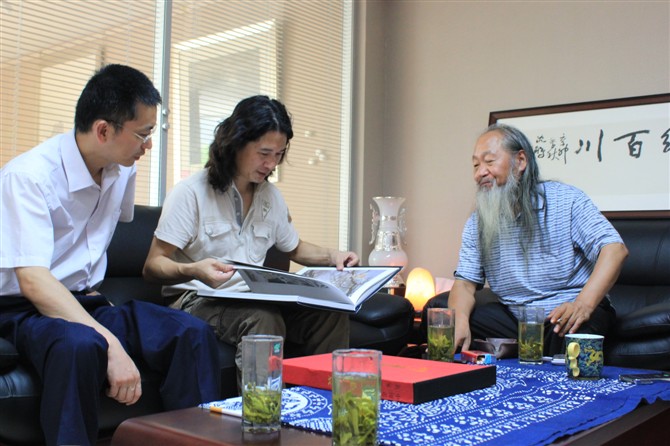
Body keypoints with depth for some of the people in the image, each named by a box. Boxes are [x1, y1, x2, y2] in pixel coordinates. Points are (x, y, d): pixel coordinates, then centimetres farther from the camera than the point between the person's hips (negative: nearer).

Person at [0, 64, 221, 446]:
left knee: (194, 334, -19)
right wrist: (112, 345, -35)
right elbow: (33, 281, -27)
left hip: (86, 302, 6)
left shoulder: (123, 171, 4)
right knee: (80, 346, -40)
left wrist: (93, 287, 13)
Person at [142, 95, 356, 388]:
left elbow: (295, 249, 28)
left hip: (255, 299, 6)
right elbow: (152, 266, -11)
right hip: (196, 301, -5)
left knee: (330, 313, -19)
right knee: (264, 319, -36)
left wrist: (331, 256, 7)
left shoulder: (271, 196, 13)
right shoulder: (191, 193, -7)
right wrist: (193, 271, -33)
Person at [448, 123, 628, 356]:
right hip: (513, 317, 3)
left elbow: (614, 249, -14)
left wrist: (583, 305, -30)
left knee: (571, 332, -38)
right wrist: (460, 320, -22)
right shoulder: (477, 223, 6)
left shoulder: (565, 200, -5)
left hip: (563, 313, -3)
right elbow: (465, 281, 2)